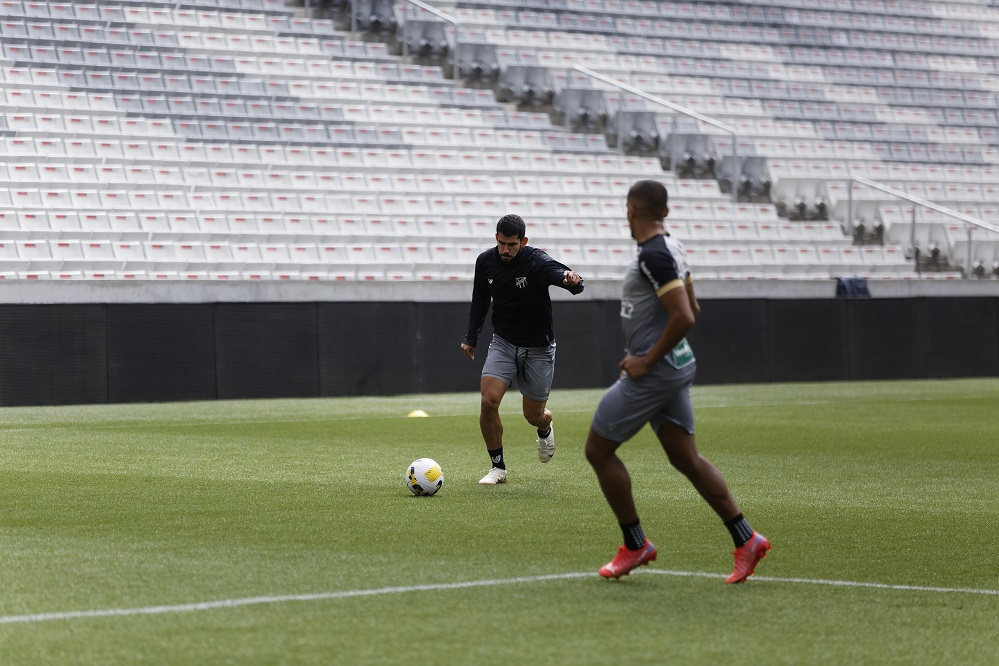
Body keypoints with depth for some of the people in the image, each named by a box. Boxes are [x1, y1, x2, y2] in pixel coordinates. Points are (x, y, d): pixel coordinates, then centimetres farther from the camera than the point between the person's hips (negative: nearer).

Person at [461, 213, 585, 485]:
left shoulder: (537, 261, -23)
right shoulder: (485, 261, -8)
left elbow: (573, 283, -40)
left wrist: (571, 280, -64)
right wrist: (471, 337, 13)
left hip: (537, 348, -3)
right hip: (503, 343, 3)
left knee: (534, 416, 6)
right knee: (488, 401, -17)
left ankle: (545, 430, 46)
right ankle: (498, 467, 1)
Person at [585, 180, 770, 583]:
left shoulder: (653, 255, -19)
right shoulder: (671, 248, 11)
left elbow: (684, 317, -27)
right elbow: (691, 309, 21)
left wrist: (647, 360, -18)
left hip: (653, 372, -10)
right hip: (677, 368, 10)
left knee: (598, 449, 2)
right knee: (686, 459, 10)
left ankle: (635, 545, 7)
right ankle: (746, 540, 6)